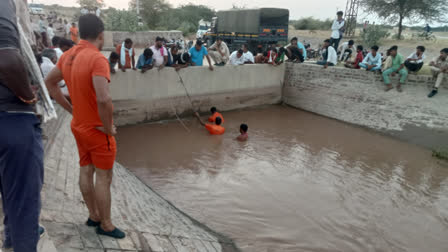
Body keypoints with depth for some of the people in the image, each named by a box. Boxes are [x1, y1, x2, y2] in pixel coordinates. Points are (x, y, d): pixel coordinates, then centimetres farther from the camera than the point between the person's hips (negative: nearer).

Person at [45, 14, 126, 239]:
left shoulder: (68, 56, 2)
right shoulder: (97, 58, -23)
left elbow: (49, 82, 15)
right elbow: (103, 99, -35)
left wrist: (70, 108, 13)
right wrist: (108, 127, -21)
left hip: (79, 126, 8)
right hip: (98, 129, -8)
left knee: (86, 172, 17)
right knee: (103, 177, 4)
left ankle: (93, 216, 33)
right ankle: (105, 225, 17)